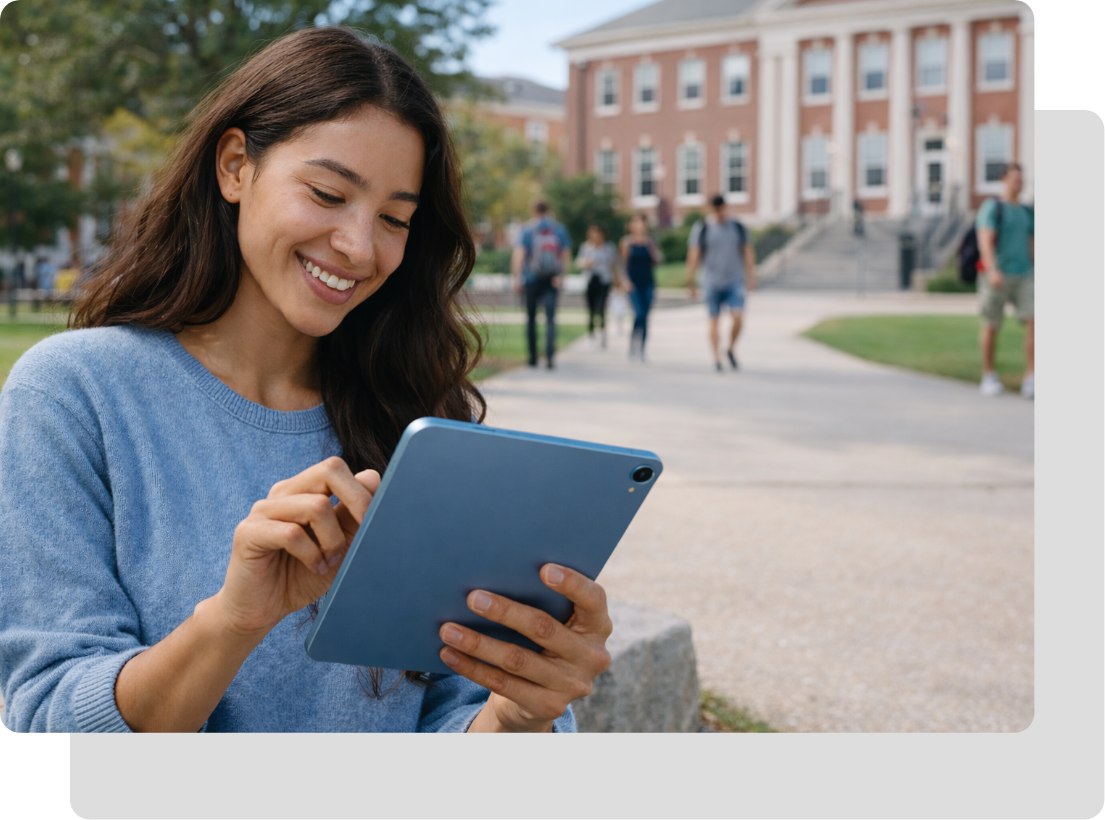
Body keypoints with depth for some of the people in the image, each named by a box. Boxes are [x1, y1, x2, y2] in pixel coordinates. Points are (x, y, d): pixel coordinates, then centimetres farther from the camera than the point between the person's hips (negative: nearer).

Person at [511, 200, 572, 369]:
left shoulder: (527, 230, -4)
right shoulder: (560, 230, 4)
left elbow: (518, 255, -11)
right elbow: (567, 256, 6)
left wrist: (516, 279, -11)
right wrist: (560, 275, 11)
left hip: (532, 280, -1)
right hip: (552, 281, 1)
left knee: (531, 318, 12)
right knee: (550, 318, -4)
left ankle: (533, 357, 18)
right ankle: (549, 354, -23)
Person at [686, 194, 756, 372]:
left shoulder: (738, 227, 5)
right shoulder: (702, 228, -3)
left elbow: (748, 253, 8)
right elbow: (693, 257, -4)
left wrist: (751, 278, -1)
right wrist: (690, 283, -6)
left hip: (734, 282, 1)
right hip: (712, 282, -1)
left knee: (737, 317, -13)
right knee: (714, 321, 1)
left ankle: (731, 349, 11)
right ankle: (717, 358, 9)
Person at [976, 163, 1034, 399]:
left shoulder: (1026, 213, 14)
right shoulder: (991, 208, -6)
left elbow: (1032, 246, 20)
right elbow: (985, 241, -19)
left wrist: (1038, 277, 19)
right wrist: (992, 269, -34)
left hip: (1023, 276, 5)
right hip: (997, 276, -5)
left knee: (1035, 321, -12)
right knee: (992, 326, 4)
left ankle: (1031, 379, -15)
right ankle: (989, 376, 21)